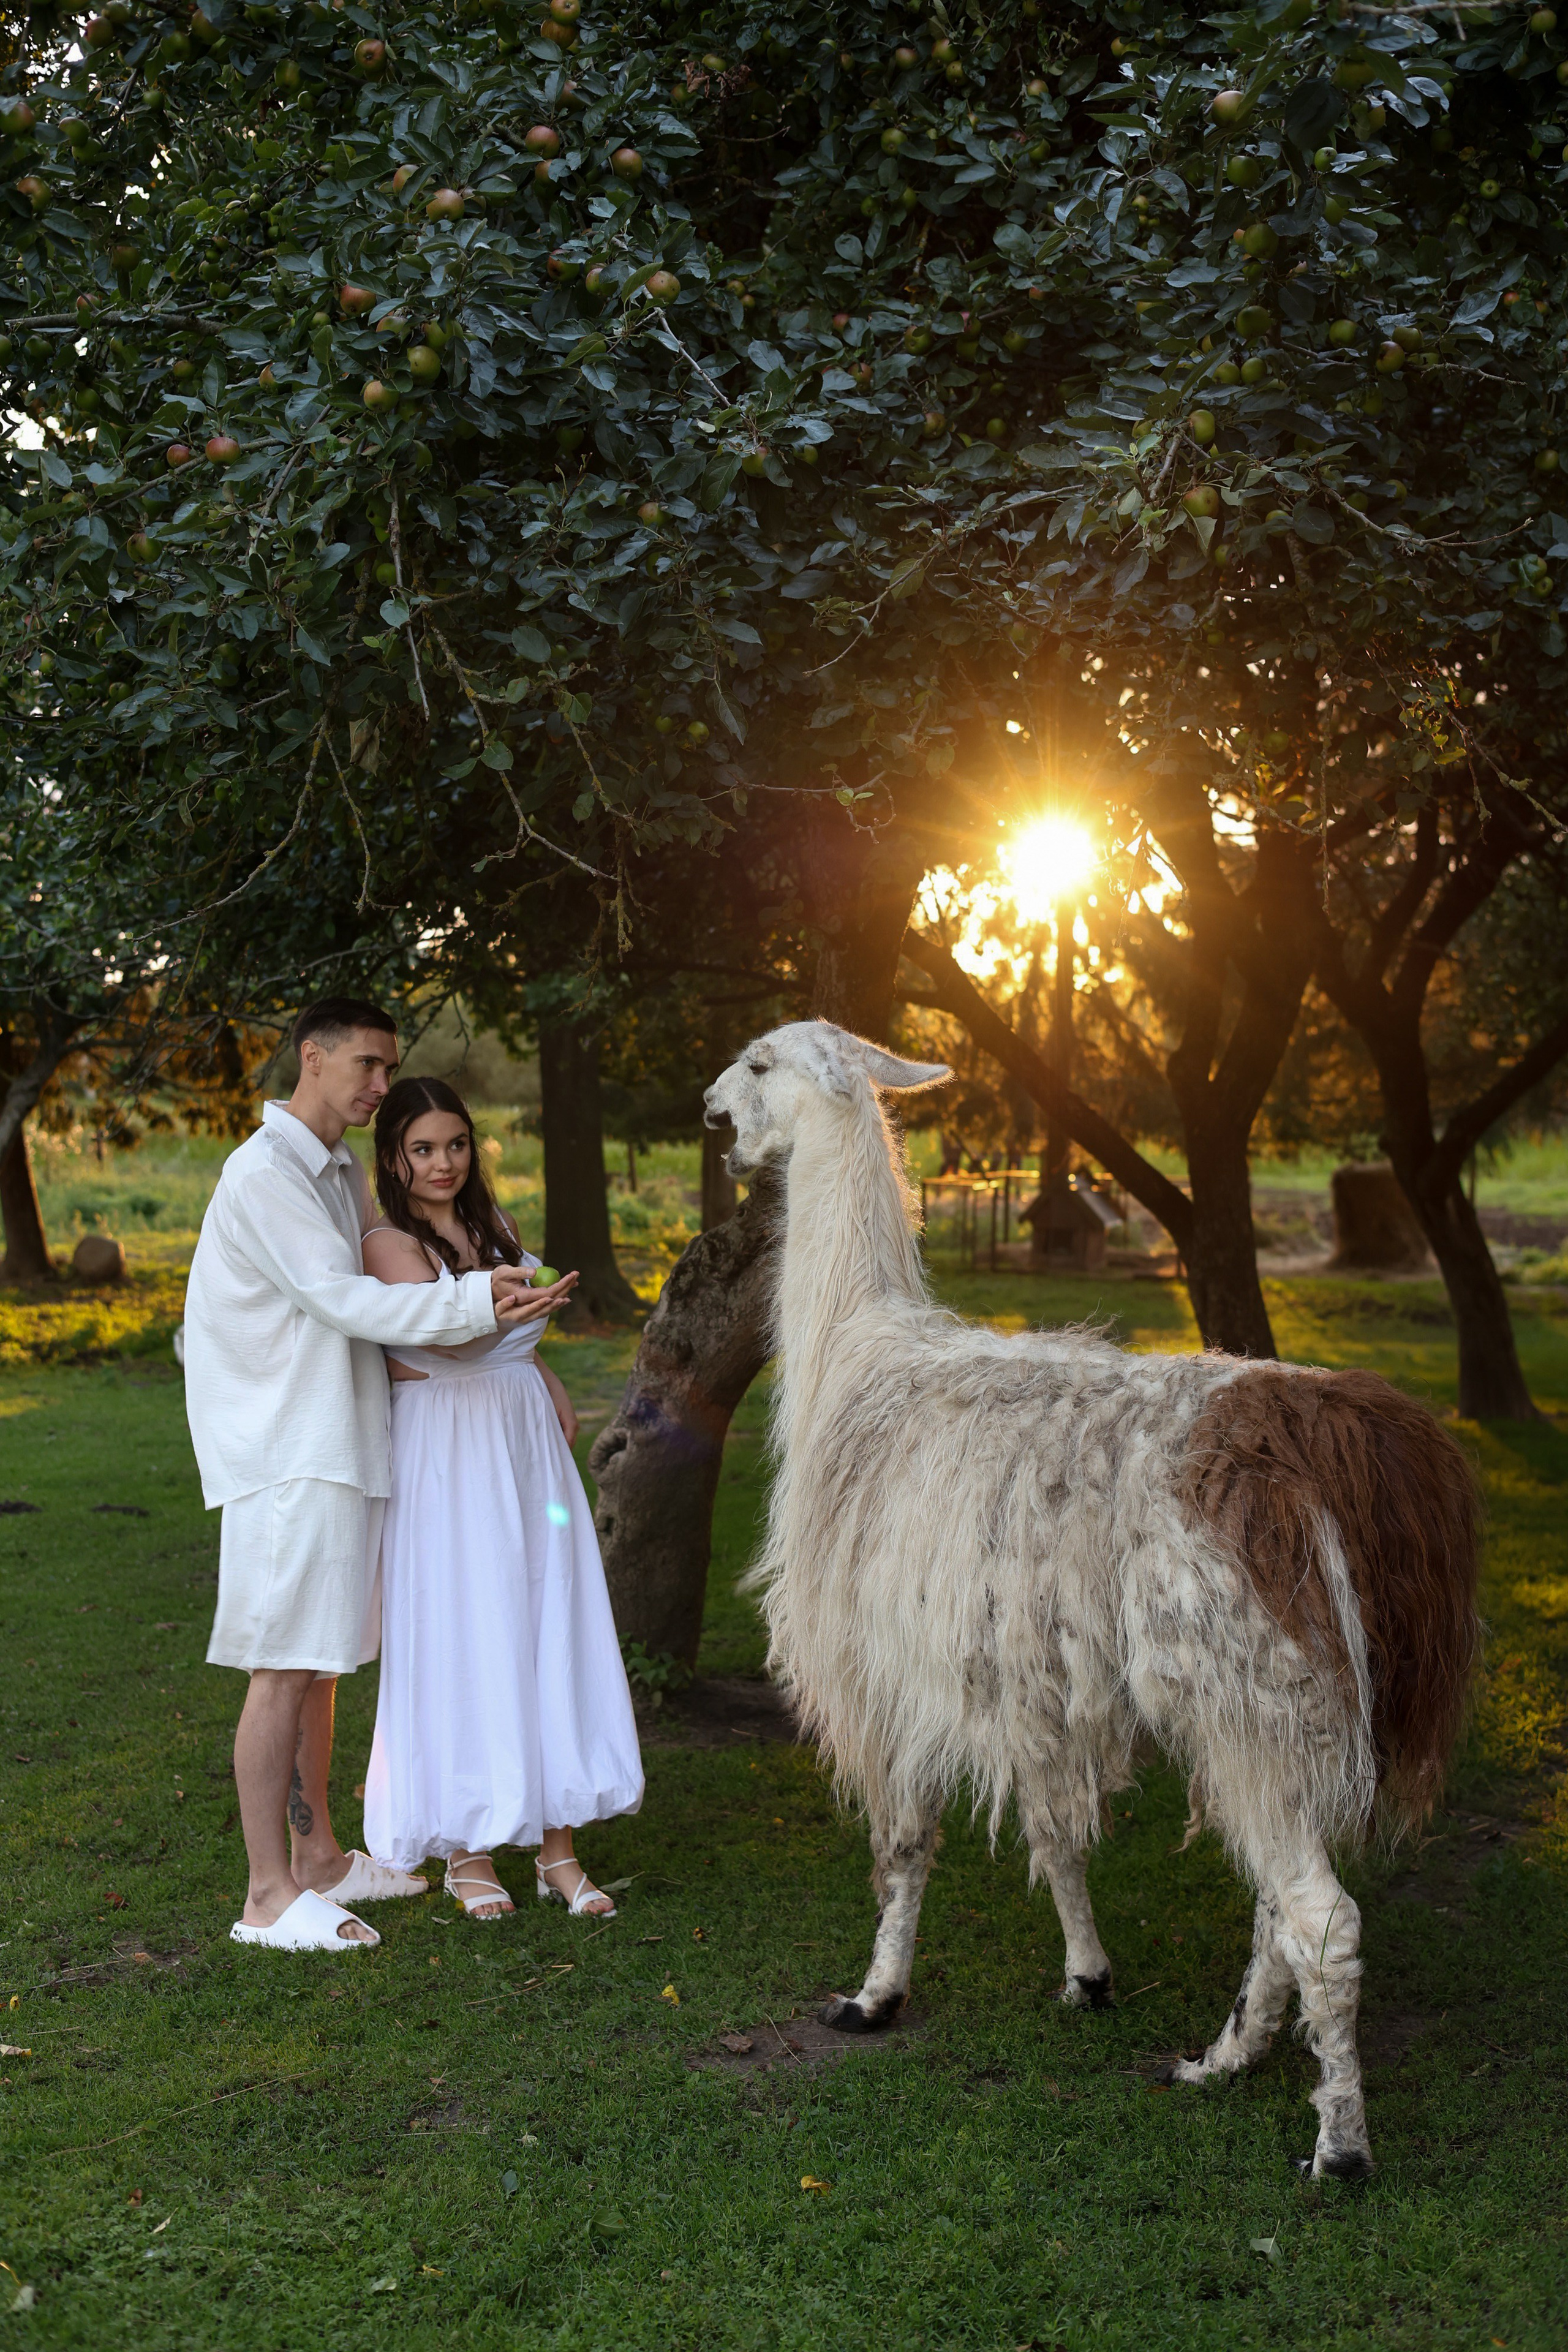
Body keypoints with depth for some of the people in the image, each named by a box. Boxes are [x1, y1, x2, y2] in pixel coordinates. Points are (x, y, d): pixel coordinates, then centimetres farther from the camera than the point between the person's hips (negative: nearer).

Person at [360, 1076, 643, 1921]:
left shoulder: (497, 1228, 14)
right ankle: (465, 1850, 11)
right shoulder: (388, 1242, -7)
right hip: (444, 1452, -6)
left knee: (552, 1629, 4)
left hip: (526, 1438, 6)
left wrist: (557, 1399, 11)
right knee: (460, 1638, -2)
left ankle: (558, 1847, 12)